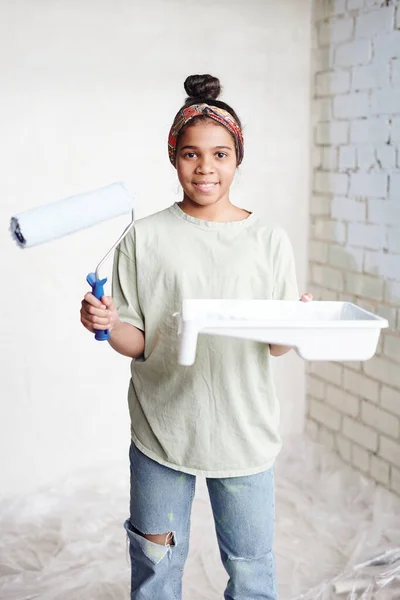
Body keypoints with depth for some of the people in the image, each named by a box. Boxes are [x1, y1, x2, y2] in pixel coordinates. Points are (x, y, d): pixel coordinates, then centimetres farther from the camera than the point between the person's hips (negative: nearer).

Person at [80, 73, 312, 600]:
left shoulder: (269, 240, -2)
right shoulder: (144, 239, -4)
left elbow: (278, 346, 0)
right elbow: (136, 343, -2)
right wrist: (106, 324, -23)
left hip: (243, 430, 0)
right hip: (162, 428, 0)